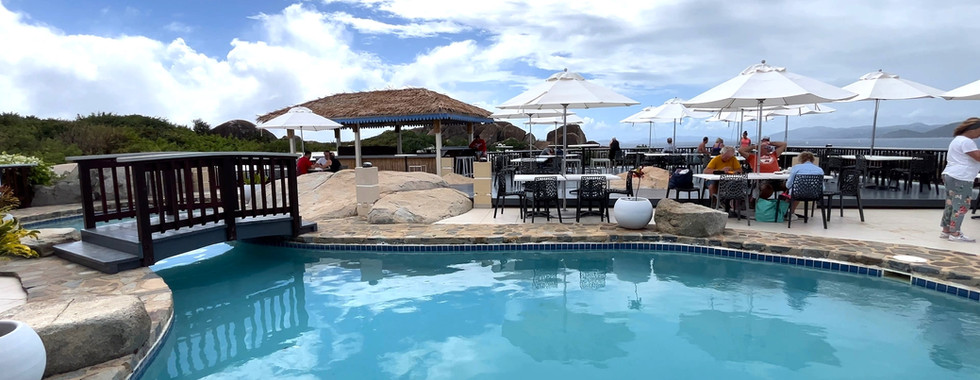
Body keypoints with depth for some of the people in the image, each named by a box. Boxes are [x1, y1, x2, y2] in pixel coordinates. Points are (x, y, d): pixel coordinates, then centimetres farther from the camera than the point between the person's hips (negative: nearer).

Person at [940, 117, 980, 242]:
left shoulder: (959, 139, 20)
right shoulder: (966, 141, -14)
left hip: (952, 176, 11)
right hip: (960, 178, -11)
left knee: (951, 204, 11)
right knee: (961, 206, -6)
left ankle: (946, 231, 15)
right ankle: (955, 234, -2)